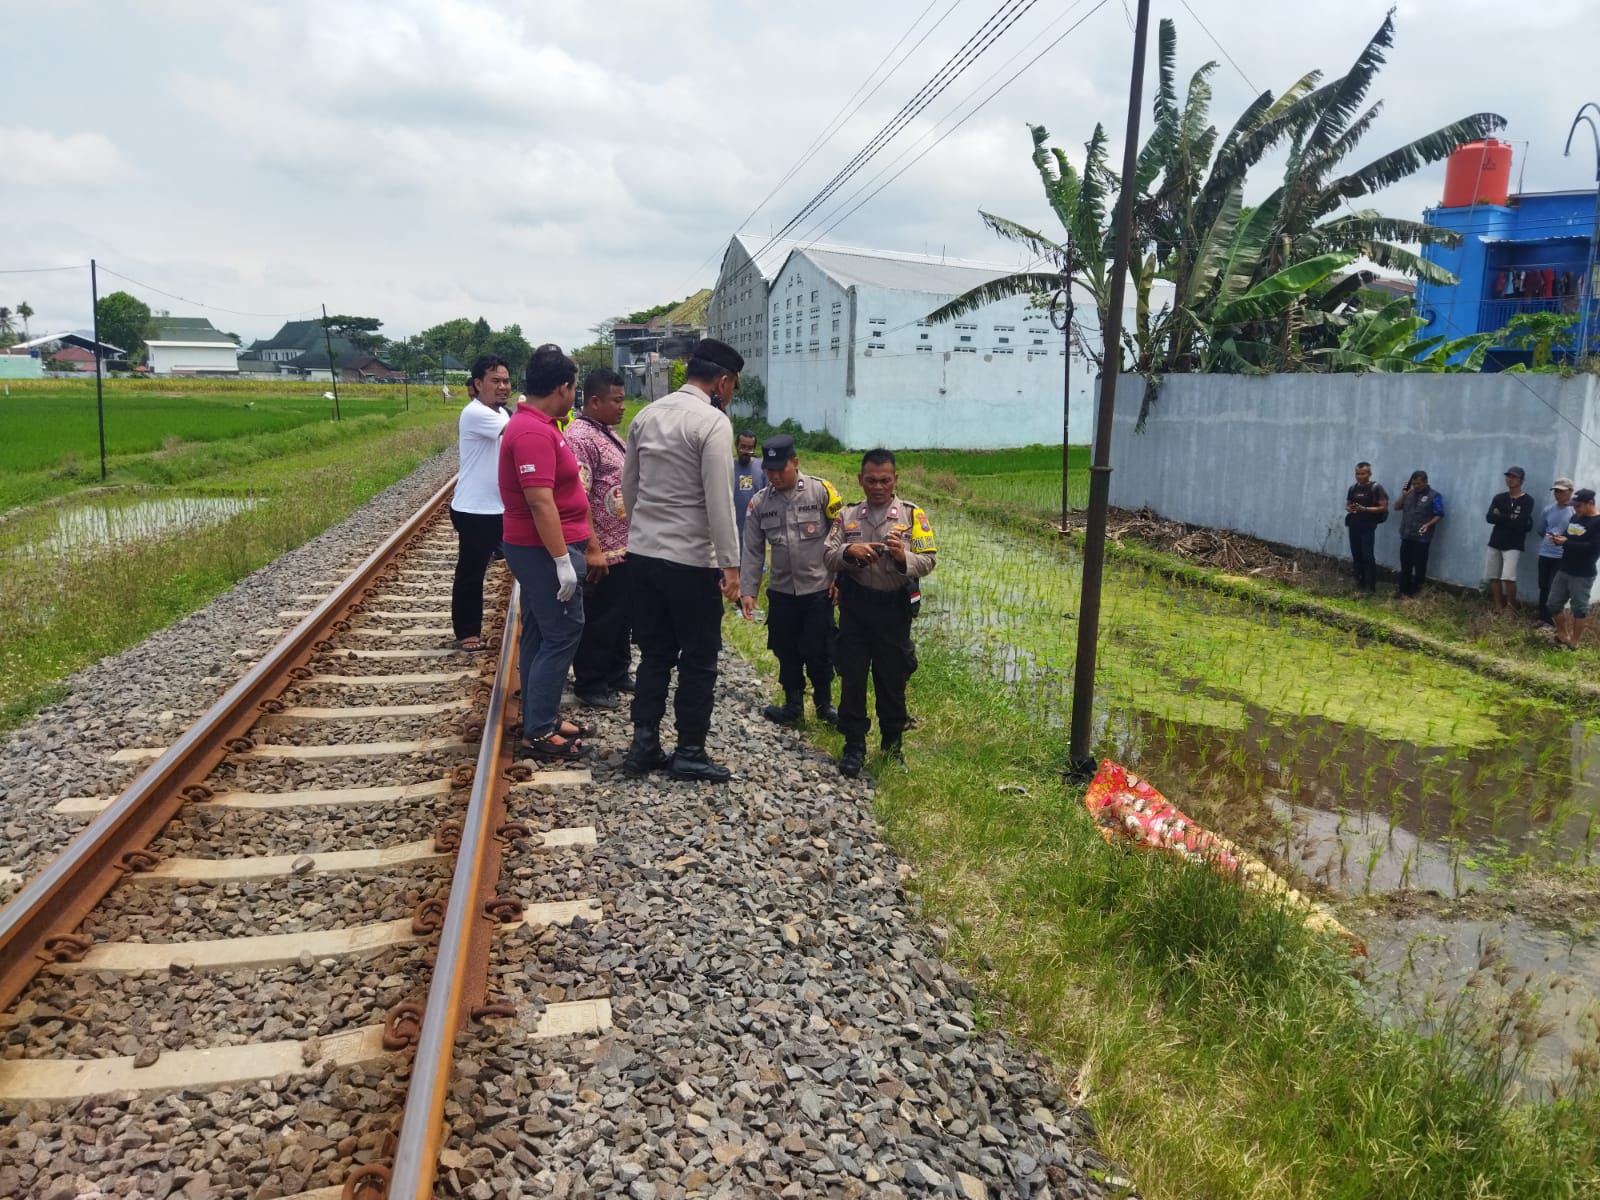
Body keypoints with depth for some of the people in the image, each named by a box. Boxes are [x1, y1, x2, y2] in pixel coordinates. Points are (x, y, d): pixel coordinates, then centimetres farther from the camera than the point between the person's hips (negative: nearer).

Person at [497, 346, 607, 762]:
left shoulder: (535, 425, 13)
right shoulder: (533, 432, -21)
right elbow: (540, 501, -26)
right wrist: (562, 560, -26)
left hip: (539, 549, 11)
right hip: (544, 551, -11)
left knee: (540, 634, 14)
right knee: (562, 635, -6)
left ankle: (540, 719, 23)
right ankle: (538, 734, -1)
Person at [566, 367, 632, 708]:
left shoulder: (607, 433, 13)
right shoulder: (580, 437, -18)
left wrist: (633, 538, 21)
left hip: (624, 546, 10)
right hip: (603, 551, -10)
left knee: (621, 616, 18)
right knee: (598, 620, 2)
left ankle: (617, 674, 32)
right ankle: (589, 685, 14)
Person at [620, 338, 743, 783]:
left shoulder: (647, 415, 9)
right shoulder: (713, 422, -13)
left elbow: (629, 484, 15)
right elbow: (720, 501, -18)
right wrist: (731, 564, -15)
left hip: (642, 552, 7)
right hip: (691, 561, -7)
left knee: (654, 654, 16)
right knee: (698, 661, 6)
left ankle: (643, 746, 18)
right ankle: (689, 753, 14)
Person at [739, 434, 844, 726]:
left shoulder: (821, 491, -9)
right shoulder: (759, 502, 1)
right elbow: (753, 551, 4)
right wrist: (747, 591, 0)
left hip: (819, 589, -3)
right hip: (781, 591, 3)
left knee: (818, 652, 3)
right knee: (786, 652, 12)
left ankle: (824, 703, 25)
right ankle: (793, 704, 30)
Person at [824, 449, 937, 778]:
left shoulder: (913, 515, -1)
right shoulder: (847, 515, 6)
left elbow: (927, 561, -7)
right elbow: (829, 559, 0)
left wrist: (903, 557, -27)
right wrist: (848, 551, -21)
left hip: (894, 608, -1)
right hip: (855, 606, 1)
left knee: (892, 679, 8)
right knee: (852, 677, 3)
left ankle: (892, 744, 25)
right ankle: (854, 745, 14)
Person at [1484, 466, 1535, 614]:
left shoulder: (1527, 500, -5)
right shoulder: (1499, 498, 9)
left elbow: (1522, 523, -18)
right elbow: (1489, 517, -6)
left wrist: (1500, 517, -10)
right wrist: (1510, 519, -14)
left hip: (1513, 545, -5)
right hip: (1495, 543, 5)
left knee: (1508, 577, -15)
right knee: (1494, 577, 6)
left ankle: (1511, 607, 1)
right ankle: (1498, 607, 15)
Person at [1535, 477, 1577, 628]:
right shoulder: (1548, 509, 7)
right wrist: (1547, 540, 8)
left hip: (1562, 557, -6)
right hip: (1545, 554, 6)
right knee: (1543, 587, 13)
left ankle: (1552, 621, 6)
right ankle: (1543, 617, 24)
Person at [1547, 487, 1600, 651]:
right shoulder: (1576, 517, 12)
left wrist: (1566, 543, -23)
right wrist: (1558, 537, -3)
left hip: (1582, 575, -8)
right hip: (1564, 570, 8)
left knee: (1579, 608, 2)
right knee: (1555, 603, 11)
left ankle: (1574, 642, 10)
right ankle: (1563, 636, 27)